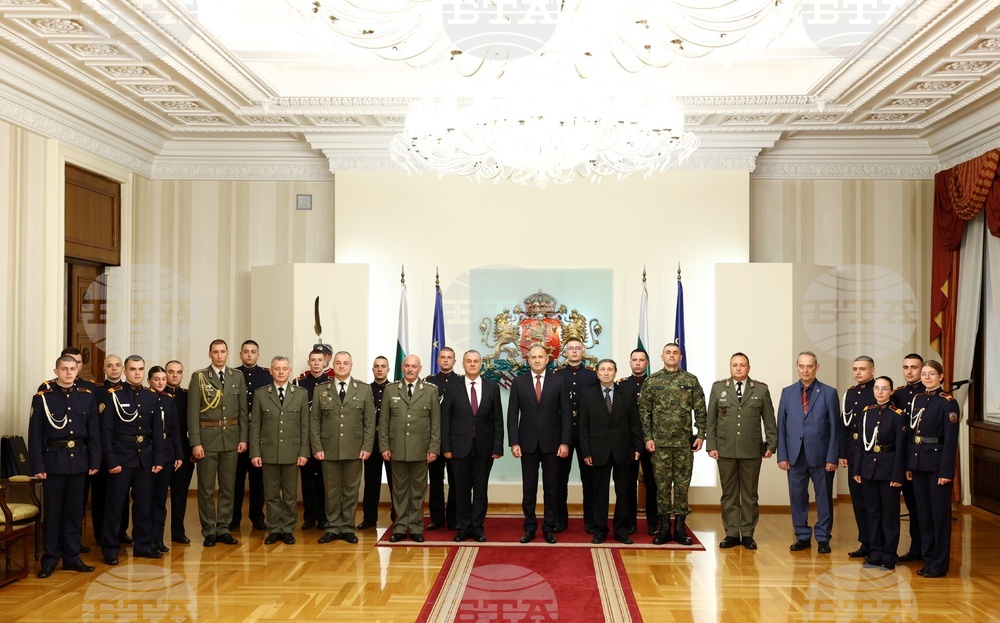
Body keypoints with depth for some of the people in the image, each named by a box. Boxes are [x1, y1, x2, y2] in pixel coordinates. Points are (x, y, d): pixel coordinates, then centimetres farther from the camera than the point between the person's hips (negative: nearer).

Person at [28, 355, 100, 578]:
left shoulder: (87, 396, 4)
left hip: (79, 460, 3)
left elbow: (94, 432, 5)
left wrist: (94, 461, 2)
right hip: (53, 460, -2)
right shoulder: (42, 397, -3)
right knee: (52, 513, 4)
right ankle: (50, 559, 14)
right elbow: (35, 435, -4)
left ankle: (72, 557, 19)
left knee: (75, 512, 9)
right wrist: (37, 466, -9)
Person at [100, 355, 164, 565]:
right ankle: (110, 549, 13)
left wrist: (158, 459, 2)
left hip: (145, 458, 4)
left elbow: (158, 430, 8)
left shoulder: (152, 396, 6)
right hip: (121, 457, -4)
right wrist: (111, 460, -12)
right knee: (115, 504, 3)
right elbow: (106, 431, -7)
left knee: (144, 504, 10)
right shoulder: (113, 395, -5)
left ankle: (143, 545, 20)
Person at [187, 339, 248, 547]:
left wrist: (243, 438, 1)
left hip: (231, 438, 3)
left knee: (228, 487, 9)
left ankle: (223, 529, 18)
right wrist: (195, 442, -11)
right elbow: (193, 412, -6)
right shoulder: (199, 377, -3)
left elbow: (243, 410, 7)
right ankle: (209, 531, 14)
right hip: (207, 437, -3)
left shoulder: (237, 377, 6)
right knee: (206, 488, 4)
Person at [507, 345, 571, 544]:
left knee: (551, 488, 7)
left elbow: (566, 414, 0)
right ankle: (530, 527, 15)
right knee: (529, 488, 6)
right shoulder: (519, 382, 3)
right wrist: (514, 442, -6)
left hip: (551, 443, 0)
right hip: (528, 443, 0)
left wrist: (565, 442, -7)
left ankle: (549, 527, 16)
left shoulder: (558, 382, 1)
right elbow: (512, 415, 1)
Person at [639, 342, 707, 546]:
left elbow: (700, 410, 3)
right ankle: (664, 527, 13)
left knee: (682, 485, 5)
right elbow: (644, 411, 2)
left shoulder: (691, 381, 3)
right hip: (660, 442, 0)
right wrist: (647, 437, -4)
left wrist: (700, 435, -3)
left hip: (685, 442, 0)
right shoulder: (651, 381, 2)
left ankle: (680, 527, 14)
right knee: (662, 485, 4)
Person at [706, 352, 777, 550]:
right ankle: (731, 534, 13)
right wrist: (711, 445, 0)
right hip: (725, 450, 0)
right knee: (729, 494, 5)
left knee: (750, 495, 6)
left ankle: (747, 534, 15)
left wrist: (771, 444, 0)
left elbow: (769, 421, 6)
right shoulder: (718, 387, 5)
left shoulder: (761, 390, 4)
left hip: (752, 451, 0)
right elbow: (711, 420, 5)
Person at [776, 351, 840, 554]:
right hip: (795, 455, 2)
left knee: (824, 498, 6)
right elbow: (781, 426, 7)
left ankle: (823, 538, 18)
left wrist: (832, 457, -7)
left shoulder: (829, 393, 0)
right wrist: (782, 455, 0)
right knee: (797, 498, 7)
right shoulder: (787, 392, 8)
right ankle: (802, 537, 20)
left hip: (820, 455, -2)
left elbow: (835, 427, -2)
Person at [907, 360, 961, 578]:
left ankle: (940, 564, 11)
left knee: (940, 513, 2)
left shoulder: (948, 402, -9)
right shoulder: (918, 399, 11)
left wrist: (946, 470, -16)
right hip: (918, 463, 6)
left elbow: (951, 439, -13)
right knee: (923, 511, 11)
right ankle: (927, 559, 21)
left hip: (937, 464, -6)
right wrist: (909, 465, 9)